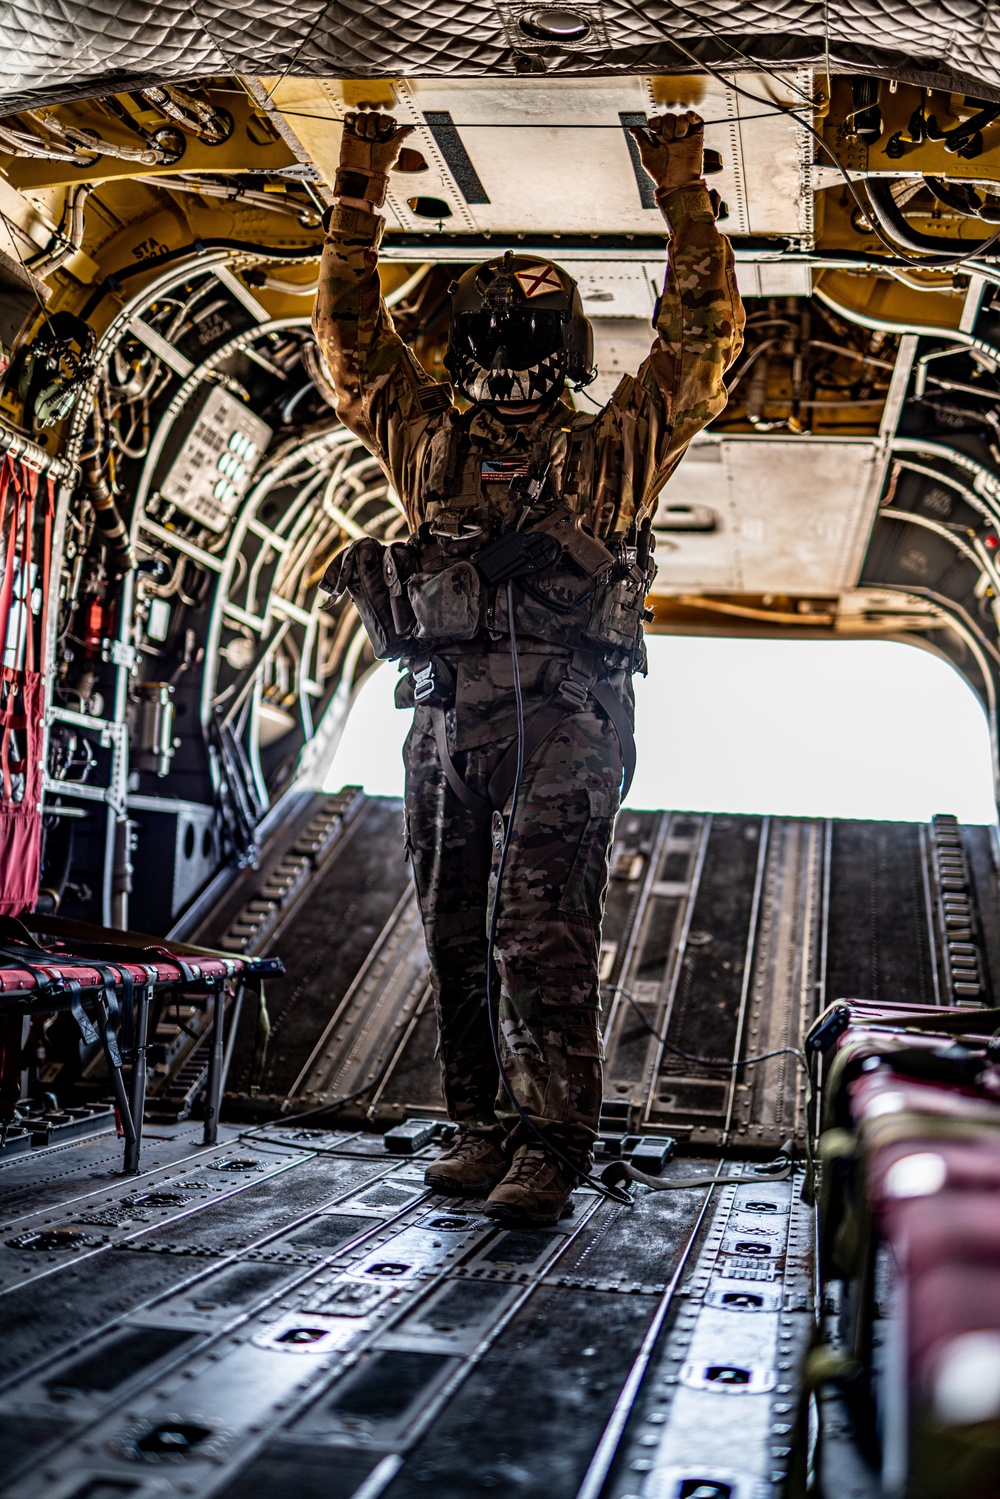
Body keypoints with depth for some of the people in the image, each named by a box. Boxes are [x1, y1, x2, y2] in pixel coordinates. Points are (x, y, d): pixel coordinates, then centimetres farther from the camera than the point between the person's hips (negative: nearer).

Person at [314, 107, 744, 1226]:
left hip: (563, 721, -4)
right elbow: (348, 333, 24)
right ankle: (482, 1129, 17)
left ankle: (551, 1147, -6)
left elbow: (703, 336, 10)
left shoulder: (609, 450, 12)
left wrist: (682, 192, 8)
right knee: (455, 938, 6)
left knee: (543, 935, -11)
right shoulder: (429, 443, 20)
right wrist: (359, 197, 20)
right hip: (446, 714, 4)